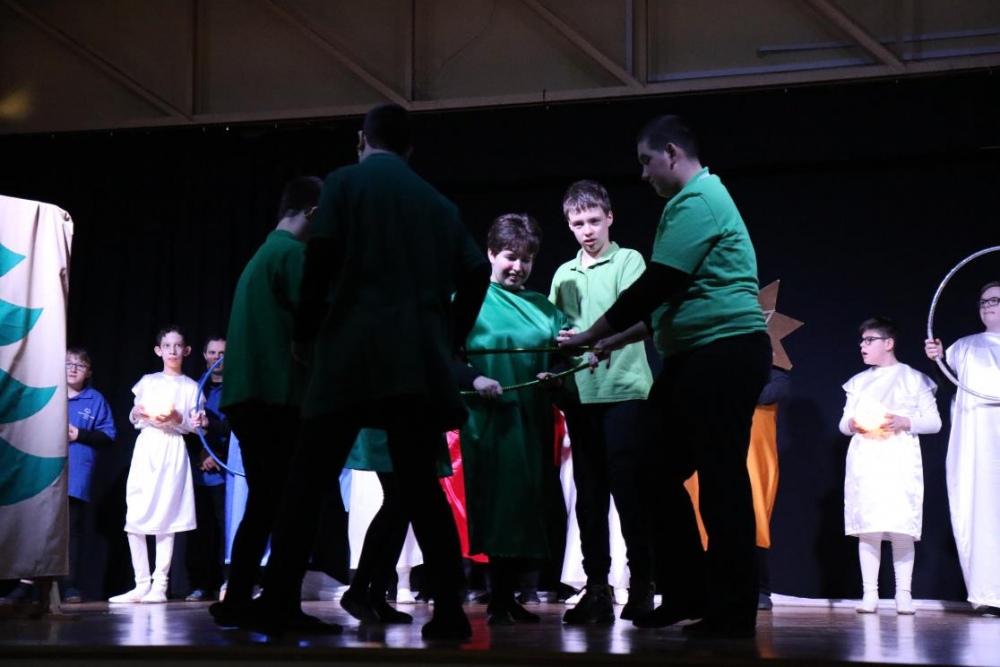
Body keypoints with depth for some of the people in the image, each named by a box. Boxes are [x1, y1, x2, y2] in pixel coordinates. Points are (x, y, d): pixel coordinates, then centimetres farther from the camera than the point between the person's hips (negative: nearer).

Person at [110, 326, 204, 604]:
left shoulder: (191, 387, 9)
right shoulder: (148, 381, 14)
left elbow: (193, 425, 5)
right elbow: (133, 417, 16)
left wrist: (177, 419, -14)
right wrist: (140, 413, -6)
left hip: (173, 450, -2)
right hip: (146, 446, 2)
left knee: (166, 517, -8)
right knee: (134, 518, -5)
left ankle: (159, 585, -5)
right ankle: (141, 584, 1)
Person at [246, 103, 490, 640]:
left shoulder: (345, 182, 6)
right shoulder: (437, 202, 17)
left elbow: (320, 260, -5)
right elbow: (476, 275, 9)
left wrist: (304, 332, 6)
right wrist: (448, 342, 18)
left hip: (351, 353, -3)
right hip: (419, 359, 4)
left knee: (307, 480, 1)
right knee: (422, 484, 6)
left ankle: (275, 605, -2)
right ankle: (449, 609, 0)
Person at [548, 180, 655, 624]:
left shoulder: (629, 261, 3)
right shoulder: (564, 274, 18)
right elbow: (554, 330, 20)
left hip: (625, 388, -5)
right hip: (581, 392, 5)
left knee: (628, 486, -7)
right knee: (589, 491, 4)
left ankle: (641, 584, -1)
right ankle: (597, 588, 8)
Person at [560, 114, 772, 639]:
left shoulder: (696, 201, -10)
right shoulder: (698, 200, 22)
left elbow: (655, 285, -17)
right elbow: (671, 299, 26)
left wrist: (593, 335, -9)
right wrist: (619, 340, 19)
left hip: (723, 353, -11)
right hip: (695, 359, 11)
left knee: (720, 480, -7)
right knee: (659, 472, 12)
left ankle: (732, 612, -2)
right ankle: (687, 594, 18)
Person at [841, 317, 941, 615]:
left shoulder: (914, 379, 7)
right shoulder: (858, 382, 18)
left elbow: (934, 422, 4)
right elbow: (843, 423, 18)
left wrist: (904, 422, -12)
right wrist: (852, 424, -5)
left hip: (900, 463, -3)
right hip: (865, 463, 3)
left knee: (901, 528, -8)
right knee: (867, 528, -4)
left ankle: (904, 594, -3)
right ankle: (870, 593, -2)